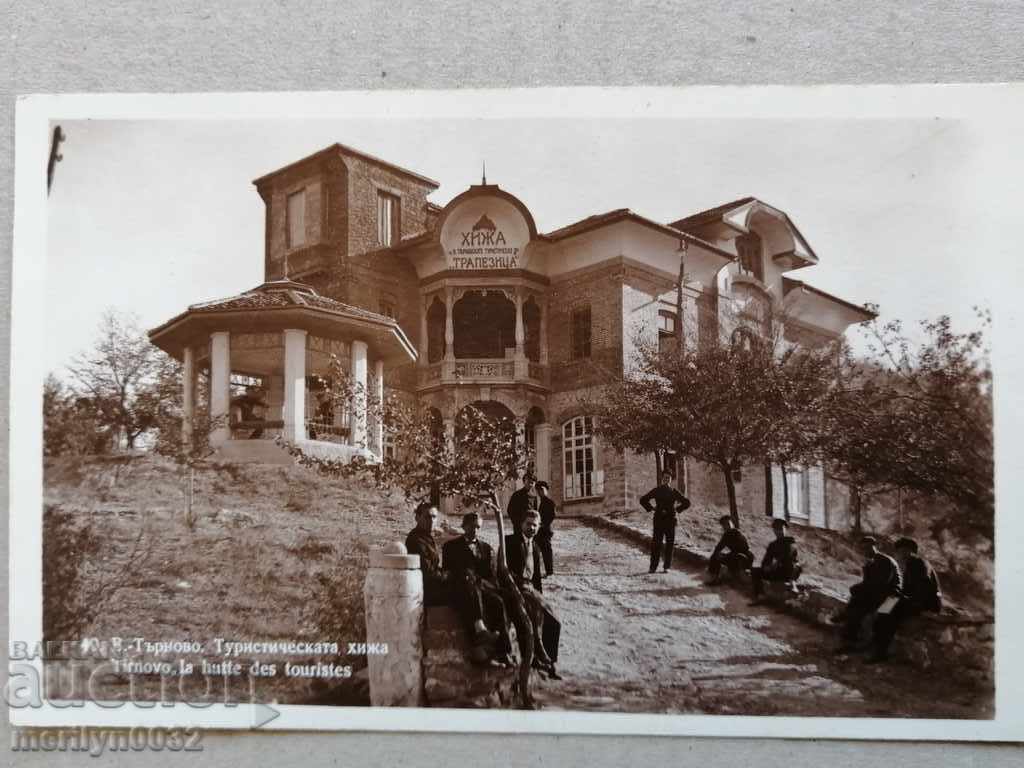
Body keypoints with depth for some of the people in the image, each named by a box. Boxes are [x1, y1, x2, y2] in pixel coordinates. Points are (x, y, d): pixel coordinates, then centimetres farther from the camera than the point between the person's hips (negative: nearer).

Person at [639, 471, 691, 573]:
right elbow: (643, 500, 12)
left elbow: (686, 503, 16)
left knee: (669, 544, 1)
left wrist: (677, 509, 6)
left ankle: (666, 567, 7)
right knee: (656, 543, -5)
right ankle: (653, 567, -2)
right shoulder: (656, 491, 7)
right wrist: (651, 508, 3)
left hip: (670, 520, 1)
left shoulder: (674, 492, 9)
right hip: (658, 520, -1)